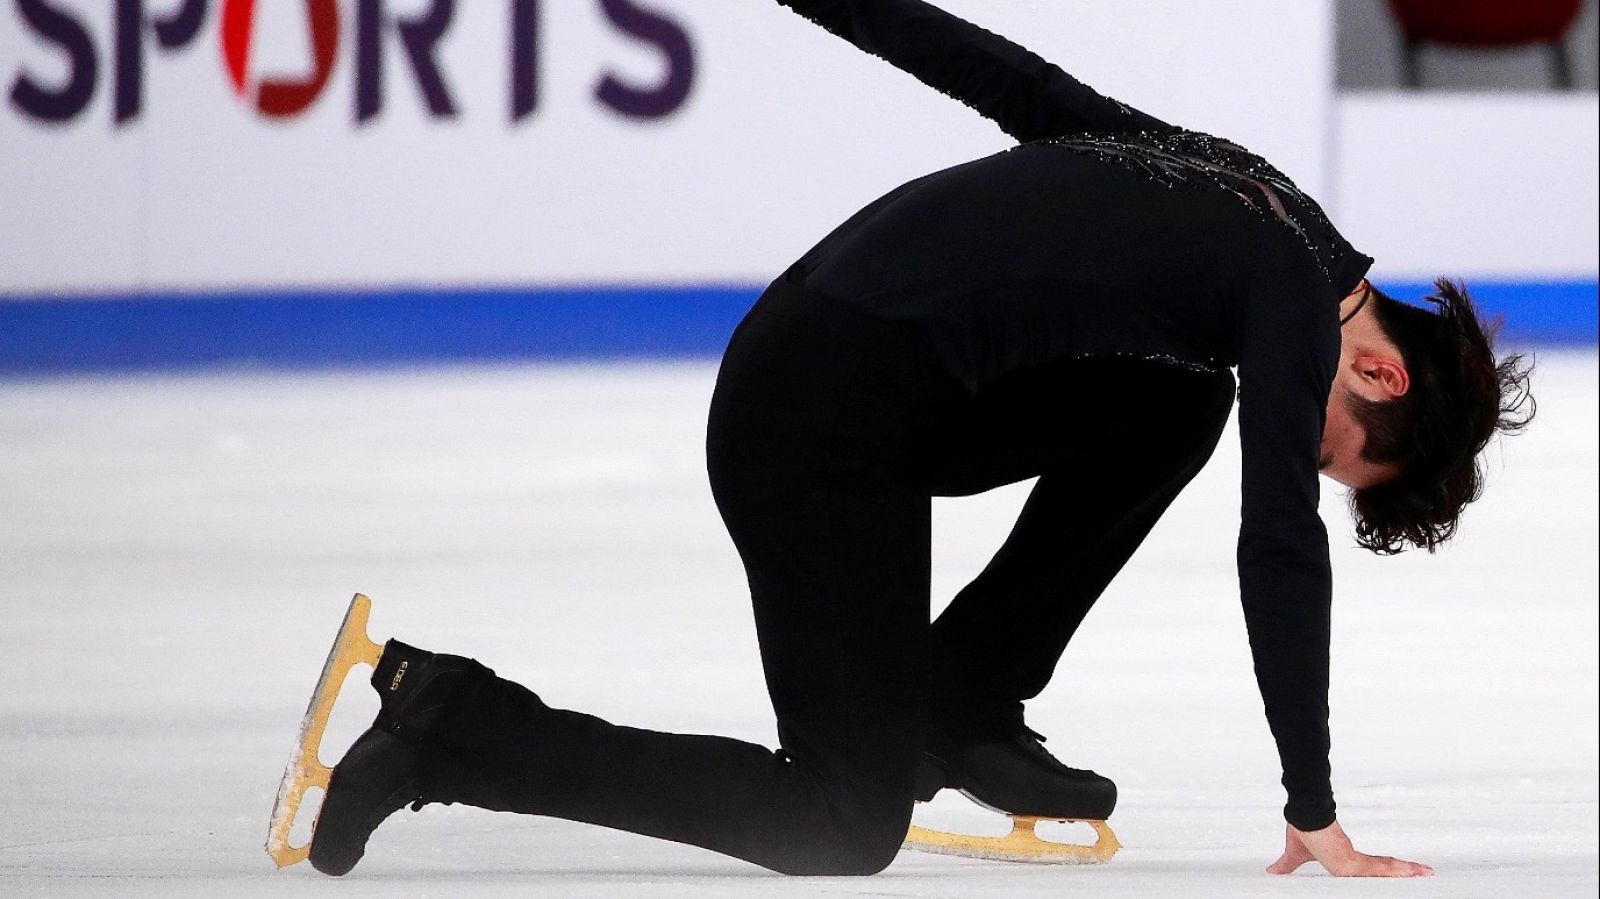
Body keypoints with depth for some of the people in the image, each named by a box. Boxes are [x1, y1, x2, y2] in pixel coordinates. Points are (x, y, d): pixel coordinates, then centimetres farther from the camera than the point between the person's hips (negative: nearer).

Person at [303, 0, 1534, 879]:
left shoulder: (1212, 193, 13)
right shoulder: (1294, 293, -10)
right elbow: (1281, 550, -16)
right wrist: (1315, 817, -16)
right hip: (825, 425, -9)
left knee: (1175, 404, 14)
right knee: (847, 830, -2)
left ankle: (967, 704, 16)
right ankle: (456, 728, -4)